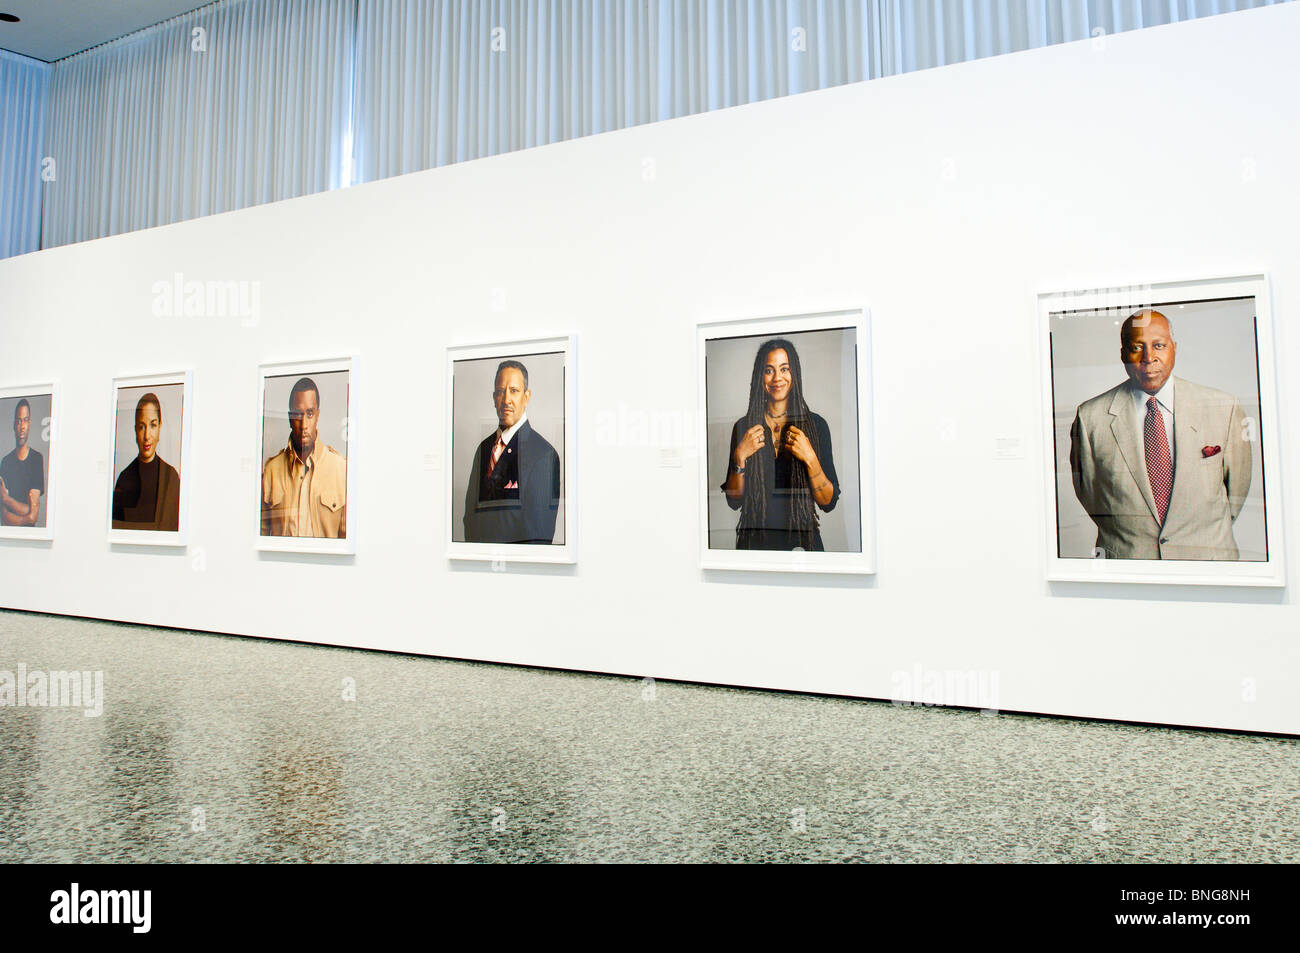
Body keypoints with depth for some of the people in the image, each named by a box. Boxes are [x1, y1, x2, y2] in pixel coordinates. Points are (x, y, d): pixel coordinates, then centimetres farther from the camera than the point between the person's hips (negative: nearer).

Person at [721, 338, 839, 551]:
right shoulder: (743, 427, 1)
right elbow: (734, 501, 1)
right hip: (755, 541, 1)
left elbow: (829, 503, -3)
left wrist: (810, 459, -17)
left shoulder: (815, 424, -1)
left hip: (803, 540, 0)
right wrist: (740, 457, -13)